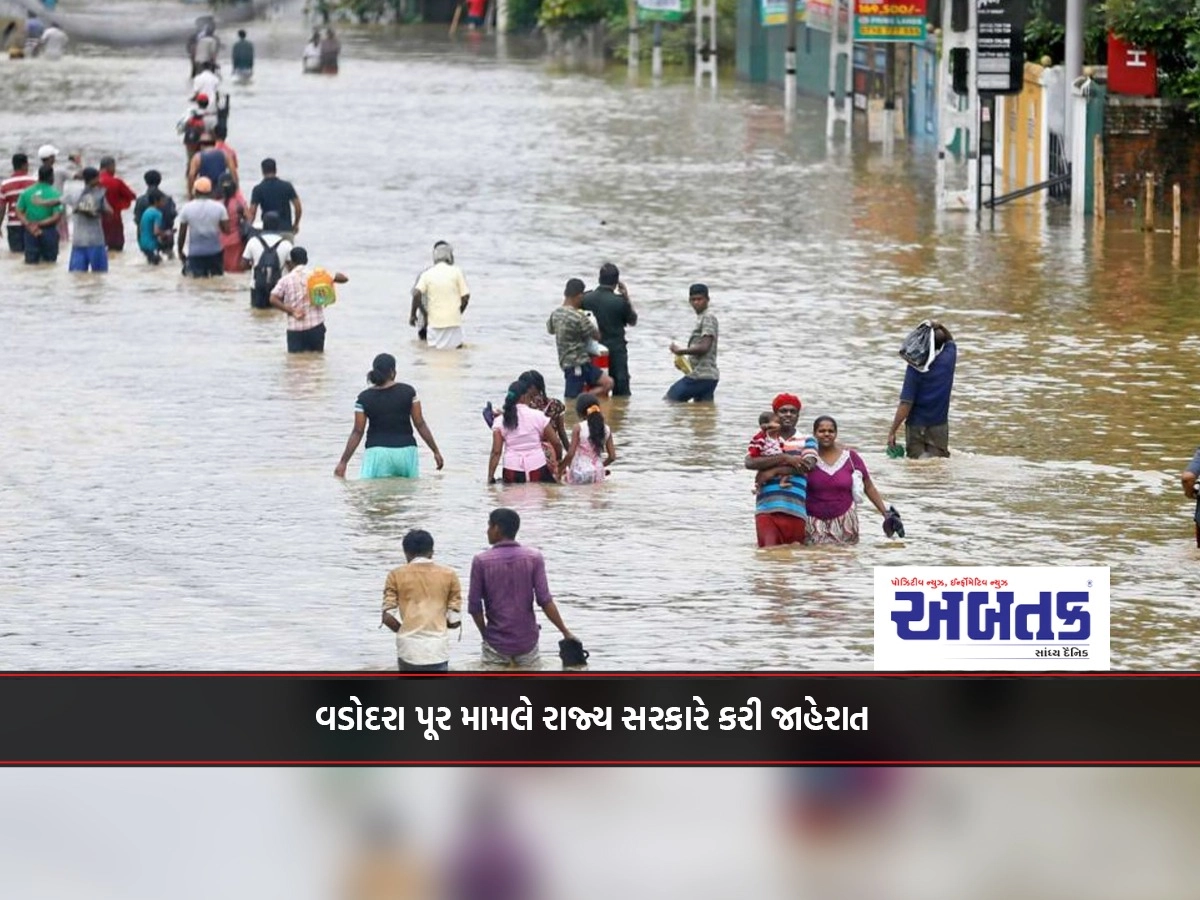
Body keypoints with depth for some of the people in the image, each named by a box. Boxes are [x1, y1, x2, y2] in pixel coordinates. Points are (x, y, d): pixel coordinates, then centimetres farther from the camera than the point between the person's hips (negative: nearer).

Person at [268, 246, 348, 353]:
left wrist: (291, 311, -7)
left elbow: (273, 299, -10)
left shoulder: (286, 280, 1)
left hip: (295, 329, -1)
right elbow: (343, 278, 4)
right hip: (315, 326, 1)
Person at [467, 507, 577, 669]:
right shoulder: (534, 558, -5)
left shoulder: (481, 561, -8)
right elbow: (545, 601, -10)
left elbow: (474, 606, -6)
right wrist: (565, 632, -3)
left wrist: (485, 634, 9)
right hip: (527, 641, 1)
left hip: (496, 643, -1)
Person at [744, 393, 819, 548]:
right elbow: (749, 463, -4)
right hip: (767, 509, -1)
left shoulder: (807, 441, 14)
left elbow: (808, 465, -5)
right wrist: (784, 458, -11)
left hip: (795, 510, 1)